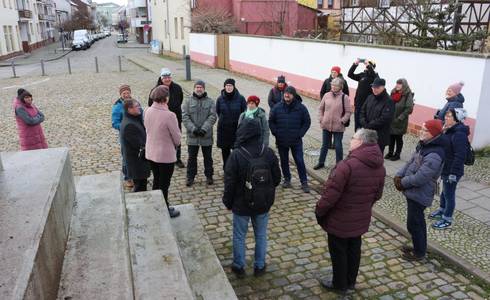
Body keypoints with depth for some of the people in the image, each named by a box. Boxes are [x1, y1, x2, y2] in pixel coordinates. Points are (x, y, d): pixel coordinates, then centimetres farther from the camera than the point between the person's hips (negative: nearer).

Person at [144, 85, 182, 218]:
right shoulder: (169, 115, -26)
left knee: (156, 181, 23)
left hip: (150, 153, 6)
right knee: (164, 184, 11)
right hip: (166, 155, -6)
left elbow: (148, 129, 5)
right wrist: (176, 144, 5)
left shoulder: (147, 111, -7)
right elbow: (177, 137, -17)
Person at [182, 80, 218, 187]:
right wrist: (193, 129, -17)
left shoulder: (210, 102, 0)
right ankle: (190, 177, 22)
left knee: (208, 157, 12)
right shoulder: (188, 101, 2)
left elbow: (212, 117, -8)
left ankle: (209, 176, 26)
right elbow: (185, 117, -5)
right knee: (192, 157, 10)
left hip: (206, 135, 0)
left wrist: (204, 129, -19)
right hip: (192, 135, 0)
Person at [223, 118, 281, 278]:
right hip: (263, 204, 3)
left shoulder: (236, 155, -21)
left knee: (239, 236, 16)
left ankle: (239, 267, 30)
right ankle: (259, 266, 31)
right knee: (261, 235, 19)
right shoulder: (269, 153, -10)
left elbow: (230, 183, -15)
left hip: (241, 205, -3)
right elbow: (277, 178, -1)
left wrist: (228, 202, 1)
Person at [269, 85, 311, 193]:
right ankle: (287, 179, 31)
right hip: (281, 141, 2)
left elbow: (307, 122, 2)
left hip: (296, 141, -2)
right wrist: (275, 133, -2)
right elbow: (271, 121, 6)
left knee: (300, 161, 1)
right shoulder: (277, 107, -4)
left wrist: (300, 134, -6)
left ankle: (304, 182, 11)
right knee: (284, 161, 14)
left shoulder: (301, 108, -7)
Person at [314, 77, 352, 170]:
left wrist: (342, 121, -14)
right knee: (325, 145, 17)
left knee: (338, 146, 6)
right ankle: (321, 162, 31)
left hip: (338, 127, -3)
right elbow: (321, 108, 10)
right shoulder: (326, 95, 0)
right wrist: (321, 119, 2)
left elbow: (348, 112, -5)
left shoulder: (344, 97, -9)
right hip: (326, 125, 4)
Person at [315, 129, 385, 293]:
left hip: (340, 221, -7)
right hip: (361, 219, 7)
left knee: (338, 252, 13)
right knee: (354, 250, 23)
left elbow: (331, 194, -26)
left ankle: (339, 284, 30)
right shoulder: (380, 167, -3)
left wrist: (319, 211, -10)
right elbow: (377, 195, 9)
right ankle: (350, 281, 40)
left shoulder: (347, 165, -29)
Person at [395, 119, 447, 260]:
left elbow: (420, 177, -29)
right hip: (414, 191, 9)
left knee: (413, 224, 5)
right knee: (418, 221, 23)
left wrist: (403, 183, -15)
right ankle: (419, 247, 40)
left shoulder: (434, 155, -28)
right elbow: (411, 162, 10)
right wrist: (399, 175, -4)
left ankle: (419, 252, 24)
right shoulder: (424, 145, 3)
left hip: (419, 194, -9)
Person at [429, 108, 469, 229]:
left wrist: (453, 173, -26)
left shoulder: (459, 134, -25)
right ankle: (442, 211, 43)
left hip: (452, 171, -9)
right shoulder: (450, 131, 6)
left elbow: (460, 156, -27)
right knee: (444, 191, 24)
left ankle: (447, 220, 18)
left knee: (449, 194, 4)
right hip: (445, 169, 10)